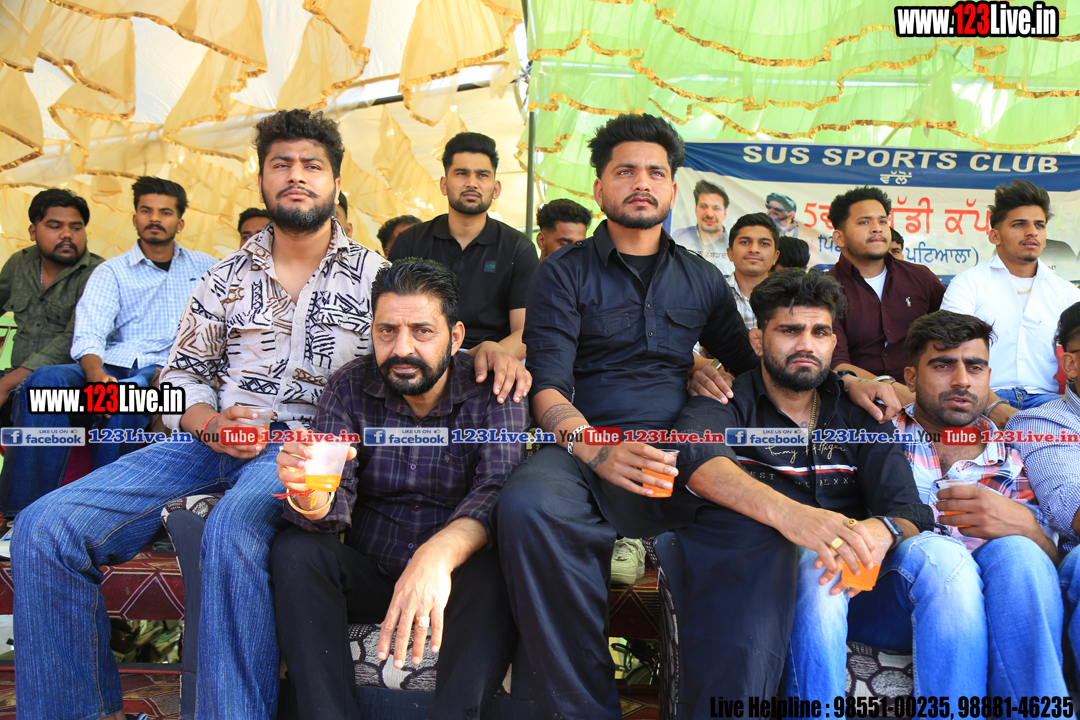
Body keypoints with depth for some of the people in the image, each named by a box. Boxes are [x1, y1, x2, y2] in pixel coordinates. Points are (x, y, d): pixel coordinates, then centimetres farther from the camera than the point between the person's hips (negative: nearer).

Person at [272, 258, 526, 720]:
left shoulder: (491, 391, -11)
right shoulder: (349, 388, -3)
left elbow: (498, 490, -26)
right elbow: (336, 504, -11)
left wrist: (438, 554, -46)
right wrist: (311, 499, -38)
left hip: (452, 578, -2)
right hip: (367, 574, 3)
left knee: (492, 573, -33)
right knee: (295, 552, -23)